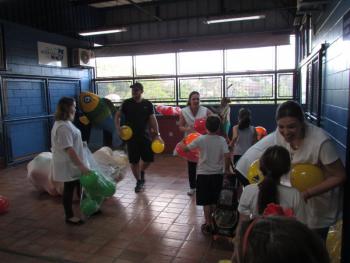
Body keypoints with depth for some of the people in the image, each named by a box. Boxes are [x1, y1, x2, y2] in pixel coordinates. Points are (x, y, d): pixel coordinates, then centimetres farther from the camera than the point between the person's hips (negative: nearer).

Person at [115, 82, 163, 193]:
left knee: (148, 158, 0)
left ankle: (142, 171, 32)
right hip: (131, 136, 0)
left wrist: (157, 134, -8)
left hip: (144, 135, 1)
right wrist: (118, 128, -8)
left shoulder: (148, 104, 1)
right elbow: (117, 116, 8)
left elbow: (153, 119, -1)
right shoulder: (127, 103, 0)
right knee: (133, 161, 3)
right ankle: (138, 181, 22)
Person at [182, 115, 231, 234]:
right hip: (217, 174, 2)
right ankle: (215, 223, 27)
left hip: (203, 174, -2)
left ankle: (208, 225, 13)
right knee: (215, 201, 16)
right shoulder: (222, 140, -7)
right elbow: (227, 156, -15)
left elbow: (185, 149, -5)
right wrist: (227, 169, -1)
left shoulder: (201, 139, -9)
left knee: (206, 202, 8)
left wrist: (184, 145, 18)